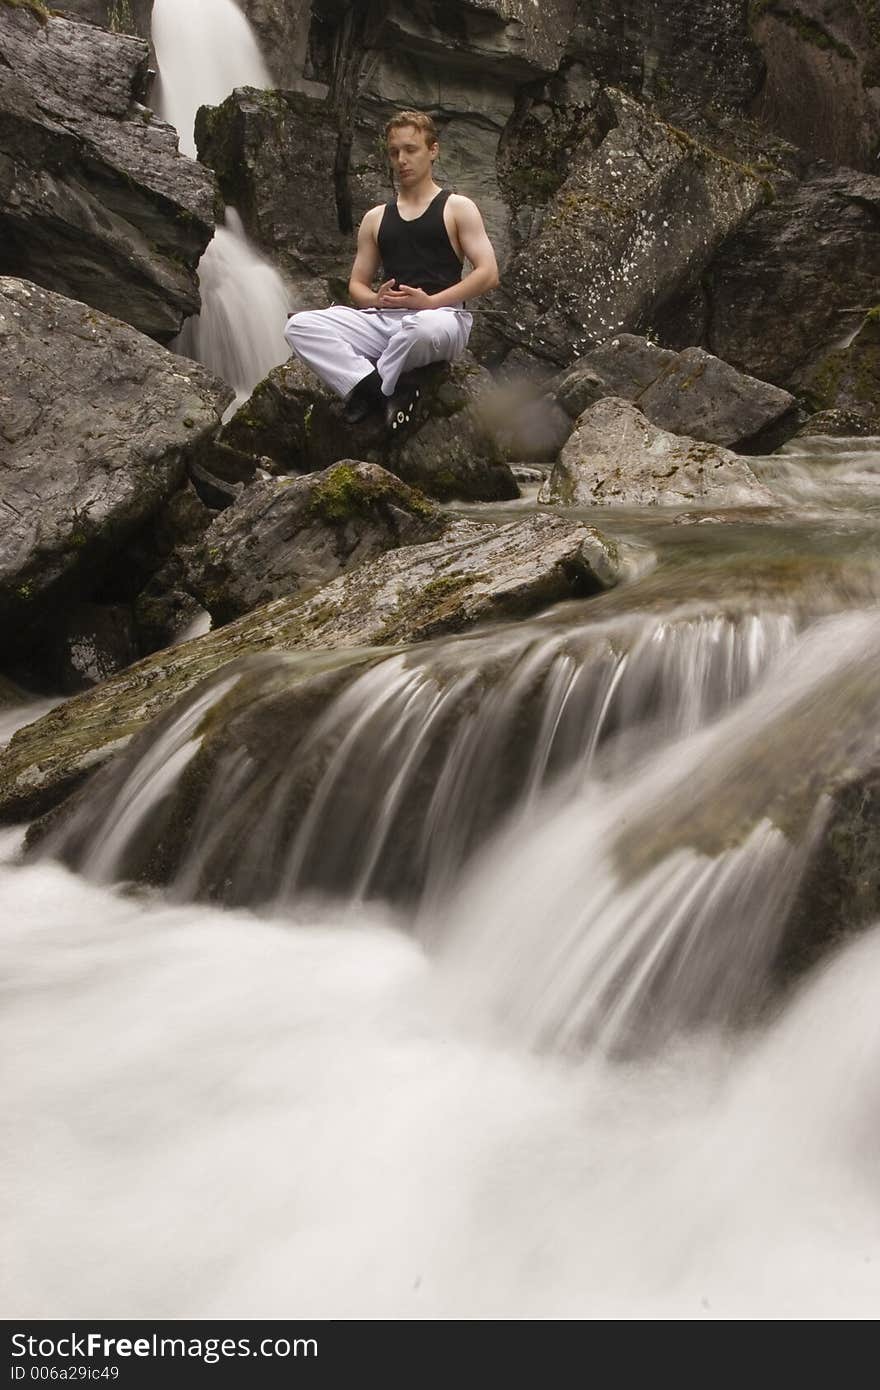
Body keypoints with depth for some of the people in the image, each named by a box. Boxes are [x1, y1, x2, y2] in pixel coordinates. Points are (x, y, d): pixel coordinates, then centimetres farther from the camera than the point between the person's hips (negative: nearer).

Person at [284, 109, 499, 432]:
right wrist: (377, 299, -3)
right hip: (384, 319, 5)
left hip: (442, 317, -4)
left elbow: (488, 273, -1)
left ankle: (366, 388, -18)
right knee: (299, 326, -19)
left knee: (423, 327, -44)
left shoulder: (457, 208, 10)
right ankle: (388, 388, -30)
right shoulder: (376, 218, 23)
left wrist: (430, 301, -13)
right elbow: (356, 285, 22)